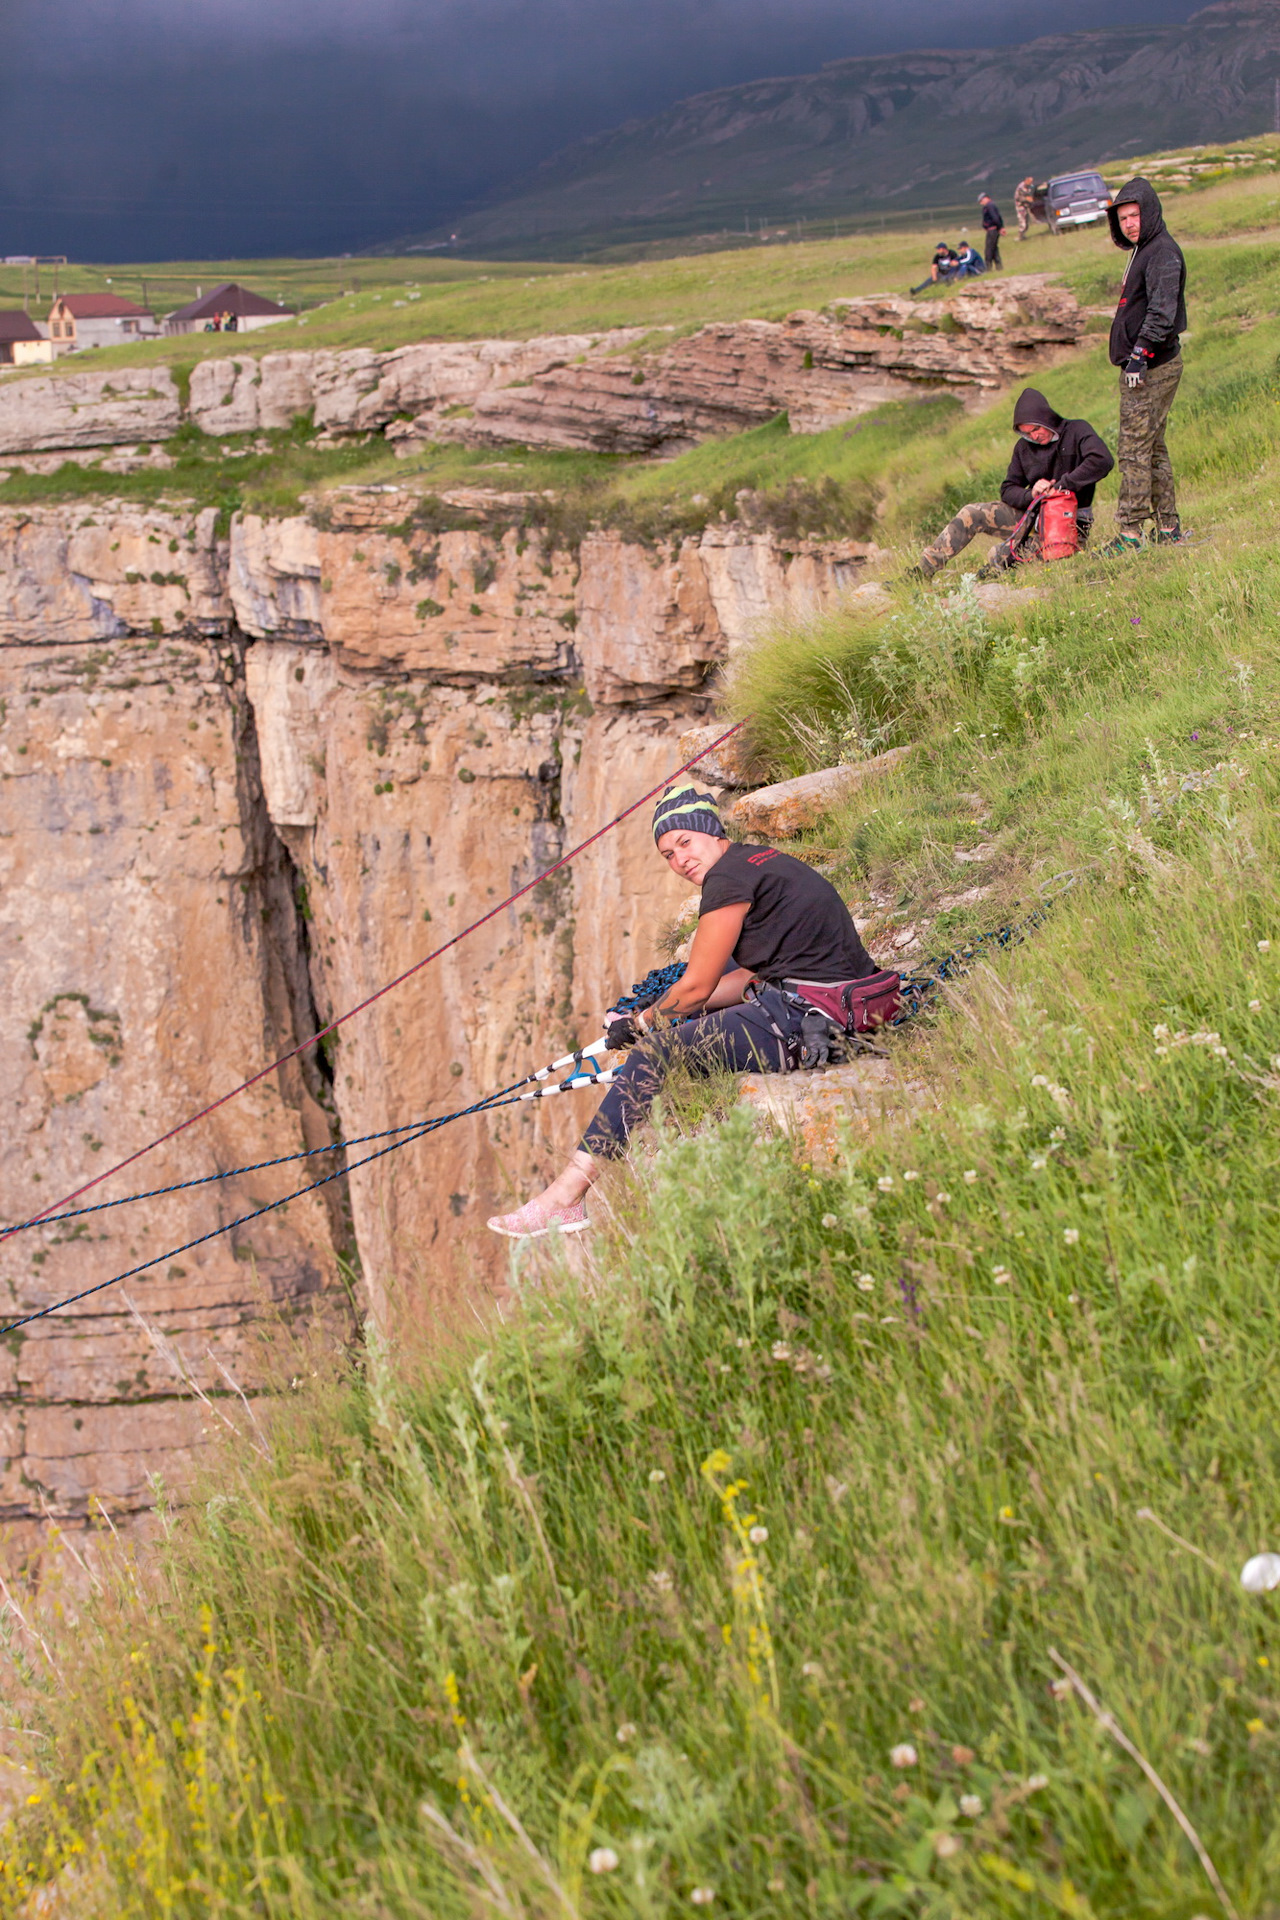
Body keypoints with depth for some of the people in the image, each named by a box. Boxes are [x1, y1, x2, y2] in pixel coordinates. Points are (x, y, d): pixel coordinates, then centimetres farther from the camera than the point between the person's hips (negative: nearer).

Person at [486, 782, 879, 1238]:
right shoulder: (762, 861, 19)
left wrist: (641, 1022, 11)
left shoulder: (730, 874, -10)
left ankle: (567, 1196, -7)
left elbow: (697, 987, -6)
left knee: (653, 1053, -8)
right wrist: (660, 1014, 22)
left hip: (804, 1025, -10)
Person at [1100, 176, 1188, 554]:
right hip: (1141, 366, 10)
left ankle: (1130, 533, -8)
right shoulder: (1143, 251, 19)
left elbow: (1162, 310, -23)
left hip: (1153, 367, -10)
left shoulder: (1163, 252, -13)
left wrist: (1141, 353, -28)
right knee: (1153, 449, 13)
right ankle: (1168, 529, 17)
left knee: (1135, 450, -10)